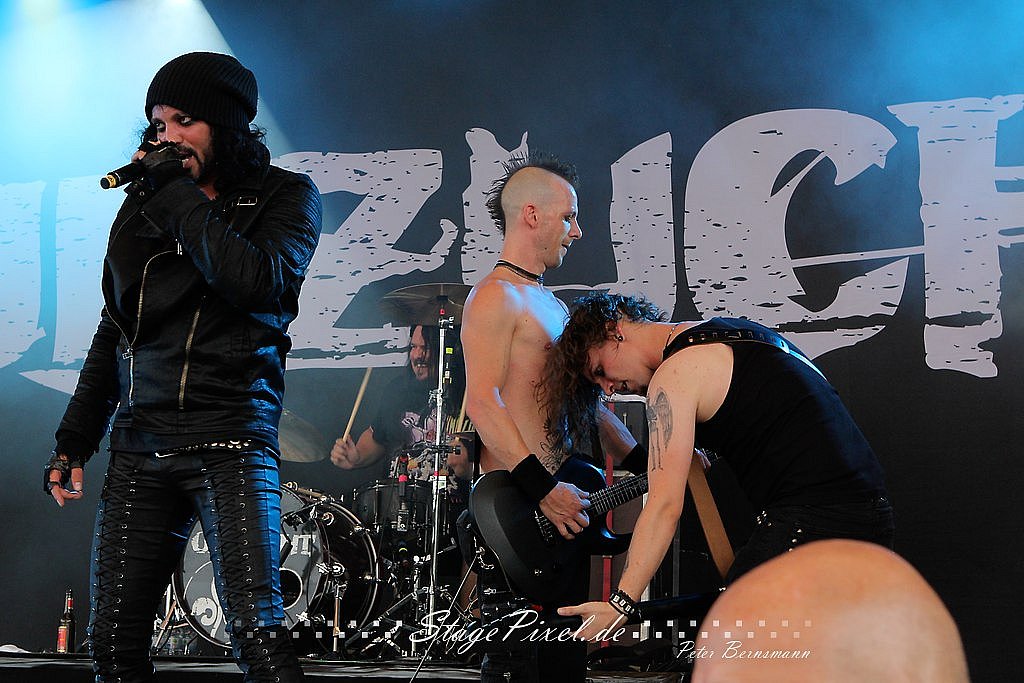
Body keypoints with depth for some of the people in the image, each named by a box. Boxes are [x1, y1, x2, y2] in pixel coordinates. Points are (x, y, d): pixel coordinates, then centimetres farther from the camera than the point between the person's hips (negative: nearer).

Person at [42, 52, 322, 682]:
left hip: (231, 439, -5)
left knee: (255, 629, -18)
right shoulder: (144, 205, 18)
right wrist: (74, 441, 17)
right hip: (139, 446, 5)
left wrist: (179, 194, -9)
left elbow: (259, 282, -17)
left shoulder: (285, 196, 4)